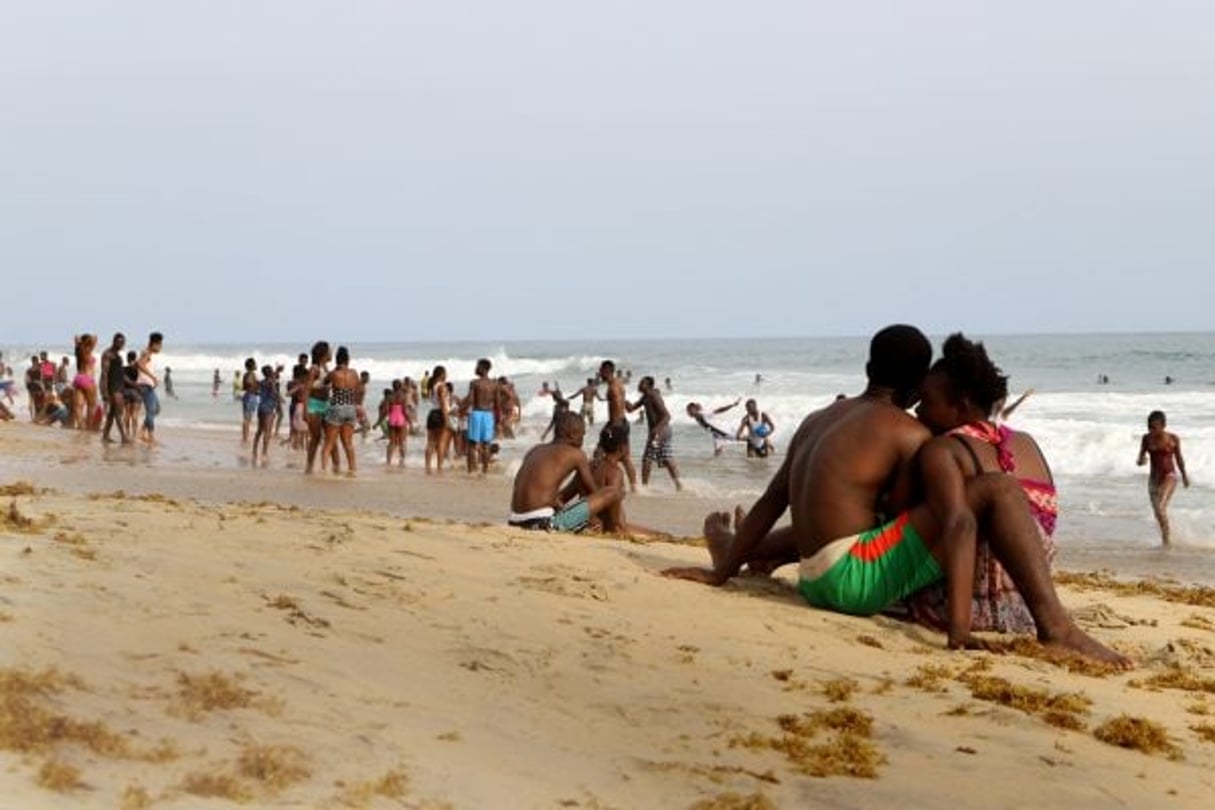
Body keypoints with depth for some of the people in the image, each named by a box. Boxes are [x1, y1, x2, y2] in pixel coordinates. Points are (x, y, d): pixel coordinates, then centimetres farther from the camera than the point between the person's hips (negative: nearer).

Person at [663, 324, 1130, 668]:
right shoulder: (910, 433, -5)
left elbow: (774, 500, 19)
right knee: (998, 489, -13)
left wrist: (722, 572, 24)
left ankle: (730, 552, 67)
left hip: (815, 582, 8)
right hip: (856, 579, -8)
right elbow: (898, 515, -12)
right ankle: (1054, 626, -33)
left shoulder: (820, 419, 16)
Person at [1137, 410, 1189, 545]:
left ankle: (1166, 539, -13)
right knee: (1158, 513, 12)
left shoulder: (1173, 439, -9)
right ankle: (1167, 539, 30)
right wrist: (1141, 461, -22)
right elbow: (1140, 460, 2)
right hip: (1153, 477, 5)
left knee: (1161, 508, -22)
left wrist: (1184, 475, 17)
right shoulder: (1147, 439, -2)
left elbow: (1179, 458, 6)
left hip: (1169, 476, -5)